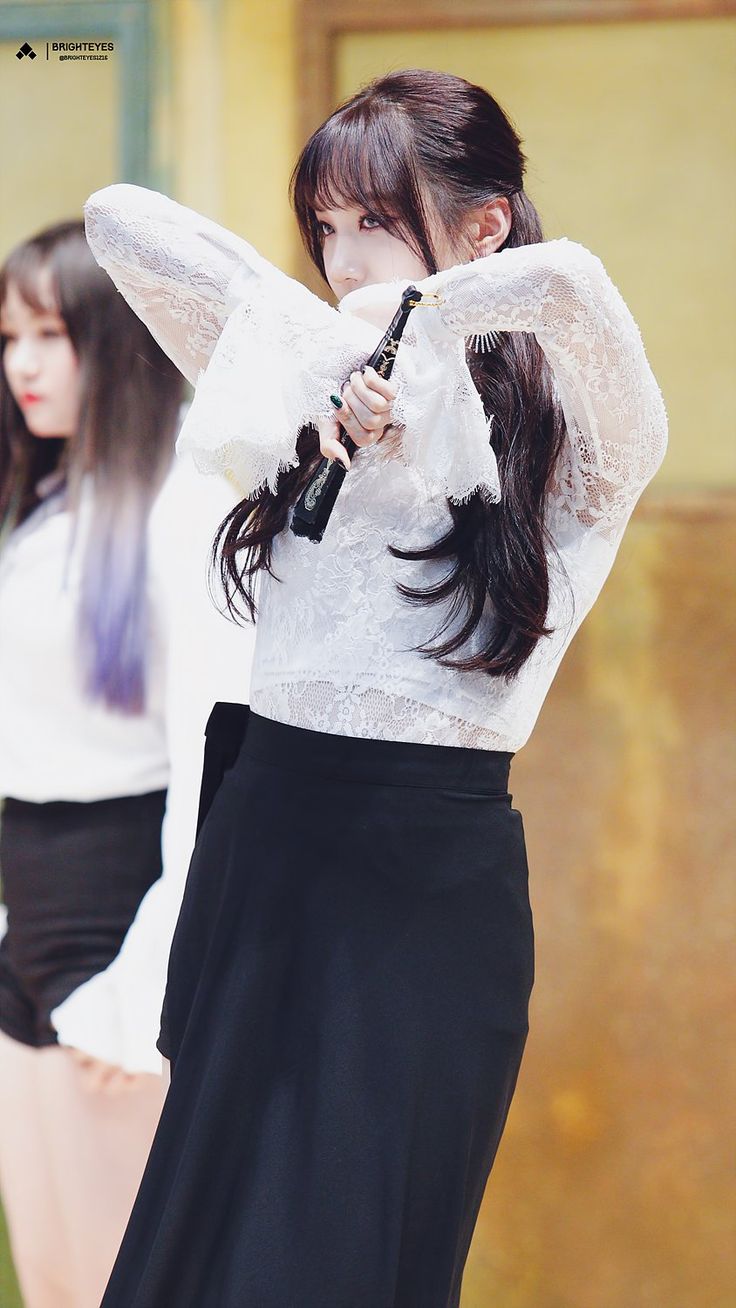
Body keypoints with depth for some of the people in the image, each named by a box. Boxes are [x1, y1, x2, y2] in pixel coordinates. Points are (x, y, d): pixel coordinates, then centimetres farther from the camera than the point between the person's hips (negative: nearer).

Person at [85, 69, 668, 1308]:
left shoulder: (577, 438, -6)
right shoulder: (305, 386, 10)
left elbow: (568, 282, -28)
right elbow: (118, 220, 3)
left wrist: (399, 320, -13)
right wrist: (330, 356, -5)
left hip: (433, 876, -5)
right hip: (265, 842, 5)